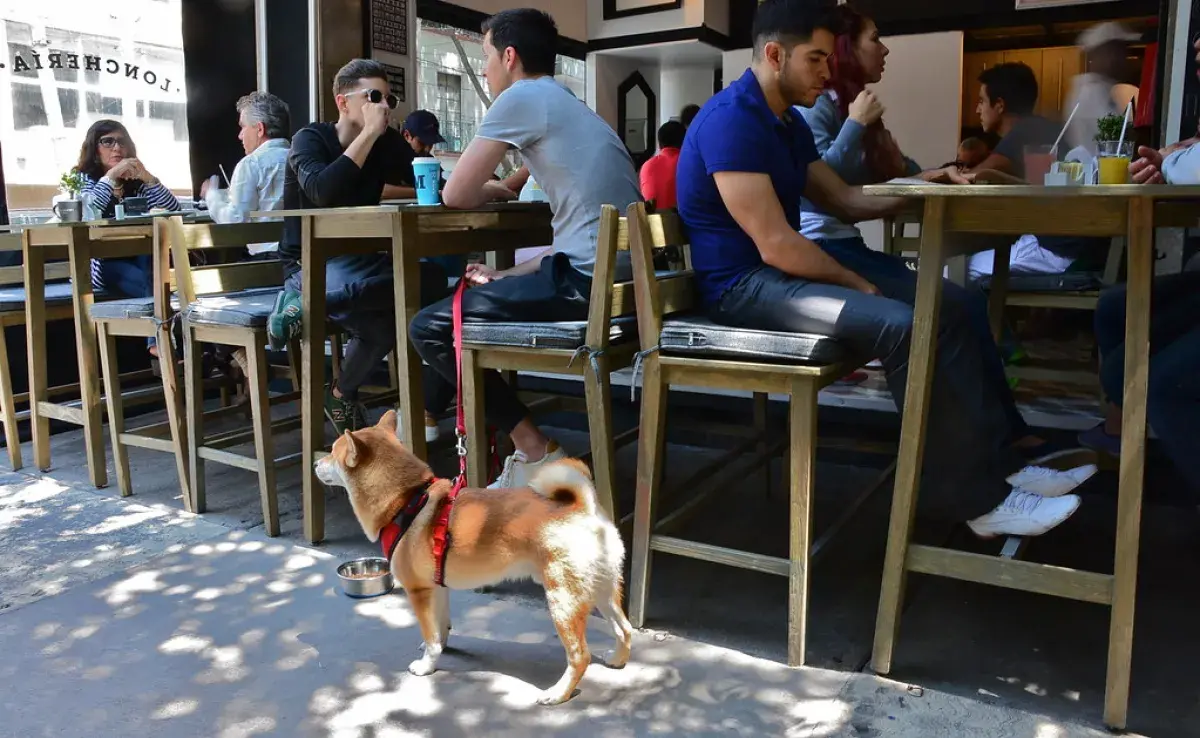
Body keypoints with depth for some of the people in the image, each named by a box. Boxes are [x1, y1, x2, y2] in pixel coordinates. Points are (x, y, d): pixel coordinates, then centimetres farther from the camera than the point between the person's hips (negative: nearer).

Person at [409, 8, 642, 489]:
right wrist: (504, 278, 20)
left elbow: (456, 195, -3)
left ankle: (536, 453, 2)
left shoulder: (521, 96, -3)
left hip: (588, 280, -10)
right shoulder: (568, 105, 25)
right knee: (460, 302, 24)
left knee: (429, 327, 0)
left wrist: (490, 189, 20)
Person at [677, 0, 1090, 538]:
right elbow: (773, 244, -23)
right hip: (743, 286, -10)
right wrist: (859, 284, -13)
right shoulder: (730, 120, -17)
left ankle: (1001, 465, 3)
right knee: (903, 328, -26)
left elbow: (846, 202, 18)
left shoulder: (787, 122, 15)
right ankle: (988, 499, -12)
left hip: (782, 273, 10)